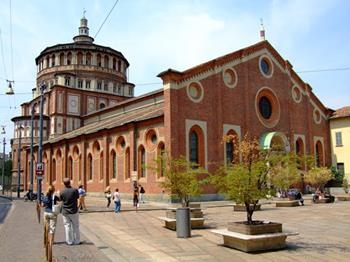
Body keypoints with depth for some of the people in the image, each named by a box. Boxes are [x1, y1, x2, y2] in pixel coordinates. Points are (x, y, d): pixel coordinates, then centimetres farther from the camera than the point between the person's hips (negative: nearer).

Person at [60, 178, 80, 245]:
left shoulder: (62, 192, -10)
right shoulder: (75, 190, -14)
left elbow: (60, 199, 6)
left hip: (65, 212, 1)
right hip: (74, 211, -1)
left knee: (67, 226, 10)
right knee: (75, 226, 11)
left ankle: (69, 241, 14)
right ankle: (76, 241, 15)